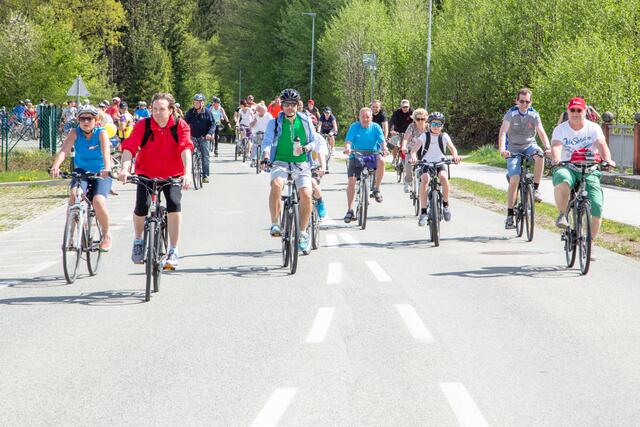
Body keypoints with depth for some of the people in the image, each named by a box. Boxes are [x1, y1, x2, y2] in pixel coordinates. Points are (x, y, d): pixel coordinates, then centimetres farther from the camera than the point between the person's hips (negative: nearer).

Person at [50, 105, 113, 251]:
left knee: (98, 201, -25)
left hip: (100, 173, -2)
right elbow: (64, 150, -25)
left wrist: (107, 169, -51)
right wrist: (55, 167, -44)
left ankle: (106, 235, 0)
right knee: (74, 196, -28)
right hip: (81, 172, 2)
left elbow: (106, 152, -31)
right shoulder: (75, 133, -9)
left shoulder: (101, 133, -13)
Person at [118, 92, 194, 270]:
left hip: (172, 175, 0)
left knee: (174, 203, -25)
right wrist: (124, 169, -44)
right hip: (147, 174, 0)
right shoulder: (143, 125, -14)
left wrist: (187, 173, -44)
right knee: (141, 206, -19)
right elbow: (129, 147, -26)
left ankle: (173, 251, -12)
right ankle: (138, 241, 14)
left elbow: (185, 148, -27)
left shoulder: (180, 126, -14)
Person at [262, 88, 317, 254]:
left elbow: (314, 141, 11)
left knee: (306, 194, -19)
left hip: (301, 163, 1)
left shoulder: (305, 121, 9)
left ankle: (303, 233, -2)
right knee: (276, 184, -34)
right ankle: (275, 224, -24)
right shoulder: (275, 122, 5)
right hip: (281, 162, -1)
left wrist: (305, 148, -11)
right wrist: (266, 157, -24)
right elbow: (267, 141, -4)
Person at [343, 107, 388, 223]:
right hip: (356, 156, 0)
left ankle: (376, 189, -14)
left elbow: (382, 141, -8)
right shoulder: (354, 127, -3)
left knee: (381, 161, -34)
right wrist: (347, 148, -35)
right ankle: (350, 210, -4)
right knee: (351, 181, -14)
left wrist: (384, 149, -31)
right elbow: (348, 141, -12)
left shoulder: (375, 127, 0)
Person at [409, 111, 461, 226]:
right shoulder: (425, 136, -2)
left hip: (440, 163, 1)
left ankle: (445, 204, -9)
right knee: (425, 179, -31)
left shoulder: (444, 136, 1)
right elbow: (414, 149, -13)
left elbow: (452, 148, -11)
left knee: (444, 177, -32)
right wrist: (413, 156, -36)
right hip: (426, 163, -1)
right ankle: (423, 211, -29)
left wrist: (455, 156, -34)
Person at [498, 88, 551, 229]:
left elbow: (541, 132, -15)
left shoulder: (534, 115, -6)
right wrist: (502, 149, -40)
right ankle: (510, 215, -10)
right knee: (514, 179, -16)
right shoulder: (511, 114, -11)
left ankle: (536, 189, -17)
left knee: (539, 156, -34)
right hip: (514, 149, -2)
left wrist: (548, 147, -34)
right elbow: (503, 132, -22)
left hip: (529, 146, 2)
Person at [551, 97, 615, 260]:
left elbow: (601, 145, -16)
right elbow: (556, 146, -18)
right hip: (567, 168, -1)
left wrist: (607, 160, -37)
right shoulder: (560, 129, -1)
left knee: (597, 206, -14)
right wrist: (556, 159, -42)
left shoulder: (593, 128, 0)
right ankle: (562, 215, -18)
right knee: (562, 180, -39)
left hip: (589, 172, 1)